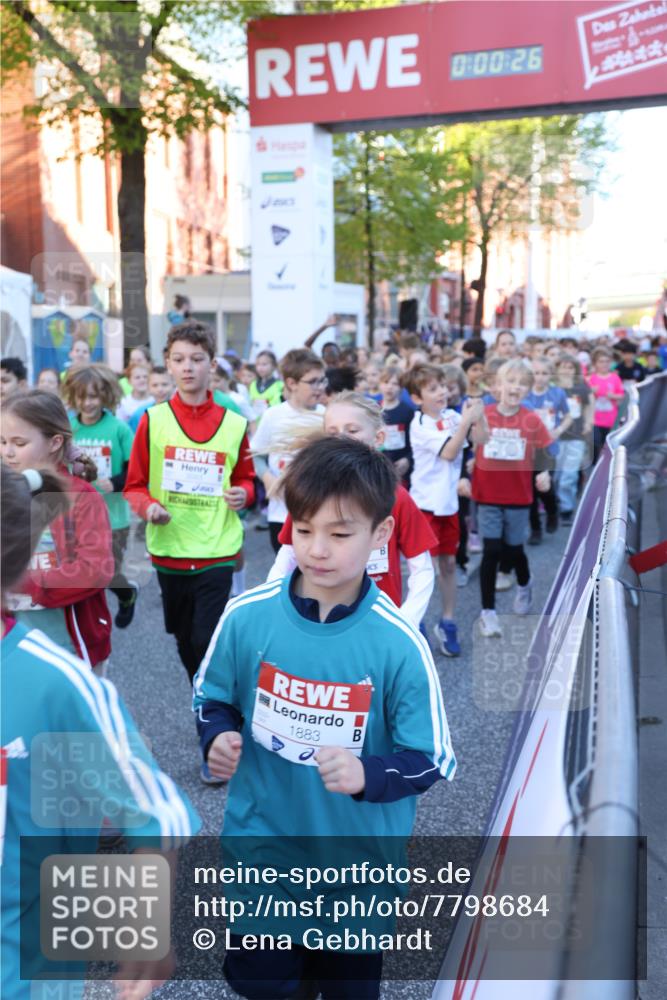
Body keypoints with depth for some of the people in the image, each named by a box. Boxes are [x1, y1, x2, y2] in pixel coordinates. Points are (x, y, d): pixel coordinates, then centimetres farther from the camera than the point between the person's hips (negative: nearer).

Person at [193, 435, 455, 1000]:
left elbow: (433, 758, -13)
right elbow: (212, 695, 3)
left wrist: (366, 775, -30)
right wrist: (219, 738, -17)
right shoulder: (247, 615, -14)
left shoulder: (400, 644, -21)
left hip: (358, 854, -1)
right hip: (262, 837, 1)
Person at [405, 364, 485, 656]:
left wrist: (477, 417, -17)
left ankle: (447, 622, 23)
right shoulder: (419, 425, -13)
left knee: (449, 563, 12)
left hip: (449, 502, 5)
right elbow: (449, 452, -21)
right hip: (425, 503, -5)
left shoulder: (453, 416, 1)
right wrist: (467, 420, -24)